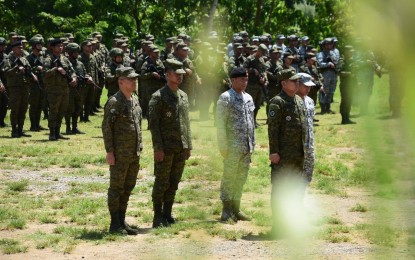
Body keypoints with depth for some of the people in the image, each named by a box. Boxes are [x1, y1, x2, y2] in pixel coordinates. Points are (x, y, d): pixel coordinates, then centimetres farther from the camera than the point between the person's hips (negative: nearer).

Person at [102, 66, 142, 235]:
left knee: (128, 188, 12)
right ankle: (115, 224, 6)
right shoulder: (114, 102, -13)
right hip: (120, 154, -8)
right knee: (116, 188, 0)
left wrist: (139, 147, 16)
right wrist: (109, 151, -17)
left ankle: (122, 222, 20)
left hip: (134, 154, 8)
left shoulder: (135, 100, 12)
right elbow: (106, 127, -15)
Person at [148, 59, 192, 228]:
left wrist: (188, 146, 12)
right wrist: (158, 148, -16)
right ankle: (158, 218, 5)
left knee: (174, 184, 10)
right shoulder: (158, 97, -8)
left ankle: (168, 215, 18)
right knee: (162, 184, -1)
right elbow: (153, 124, -11)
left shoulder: (183, 96, 13)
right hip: (165, 148, -6)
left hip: (181, 149, 6)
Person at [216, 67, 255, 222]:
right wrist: (223, 146, -15)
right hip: (233, 146, -7)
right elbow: (221, 124, -11)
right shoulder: (226, 98, -7)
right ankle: (227, 210, 3)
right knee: (229, 177, -3)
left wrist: (252, 143, 14)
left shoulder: (248, 98, 14)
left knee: (241, 178, 11)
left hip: (246, 147, 7)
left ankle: (236, 209, 19)